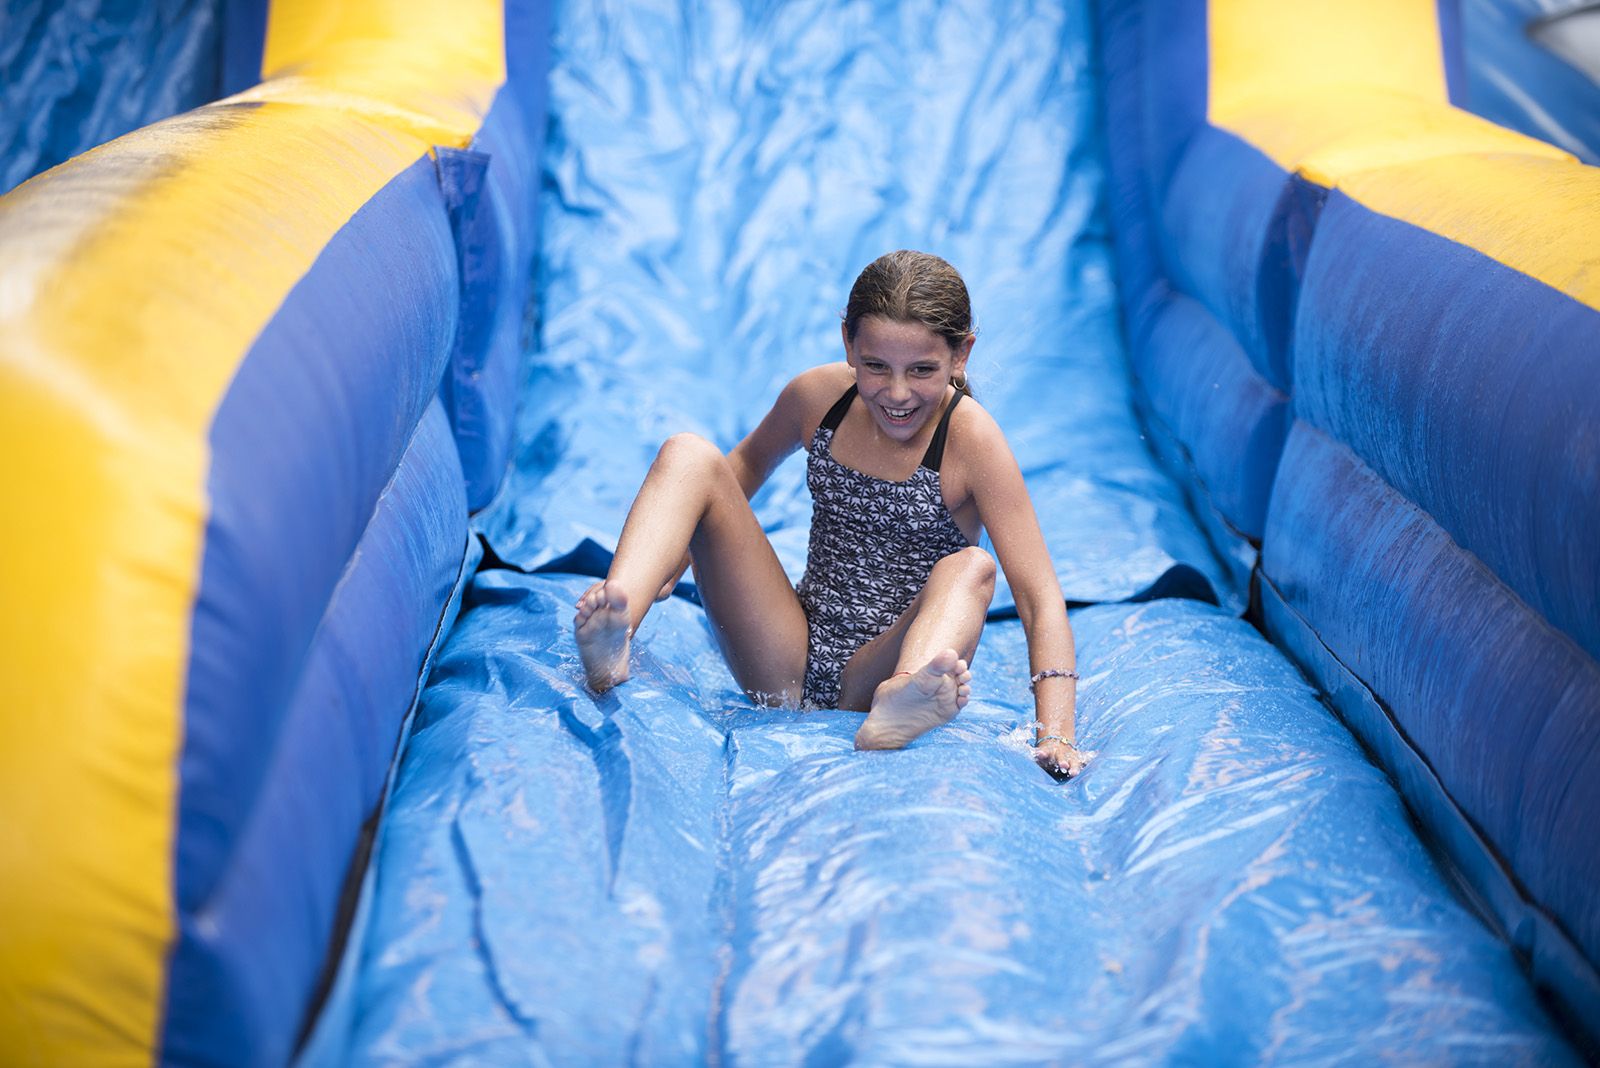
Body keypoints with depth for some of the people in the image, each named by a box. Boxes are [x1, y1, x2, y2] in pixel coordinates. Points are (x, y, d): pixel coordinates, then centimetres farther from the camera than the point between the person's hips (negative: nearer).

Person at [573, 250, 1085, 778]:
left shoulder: (971, 440, -16)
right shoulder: (818, 396, -4)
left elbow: (1041, 600, -22)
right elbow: (751, 461, 19)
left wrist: (1055, 736, -35)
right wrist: (681, 548, 7)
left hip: (871, 677, -3)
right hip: (785, 669, 4)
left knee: (971, 569, -31)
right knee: (689, 454, -11)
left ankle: (901, 701, -62)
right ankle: (612, 642, -37)